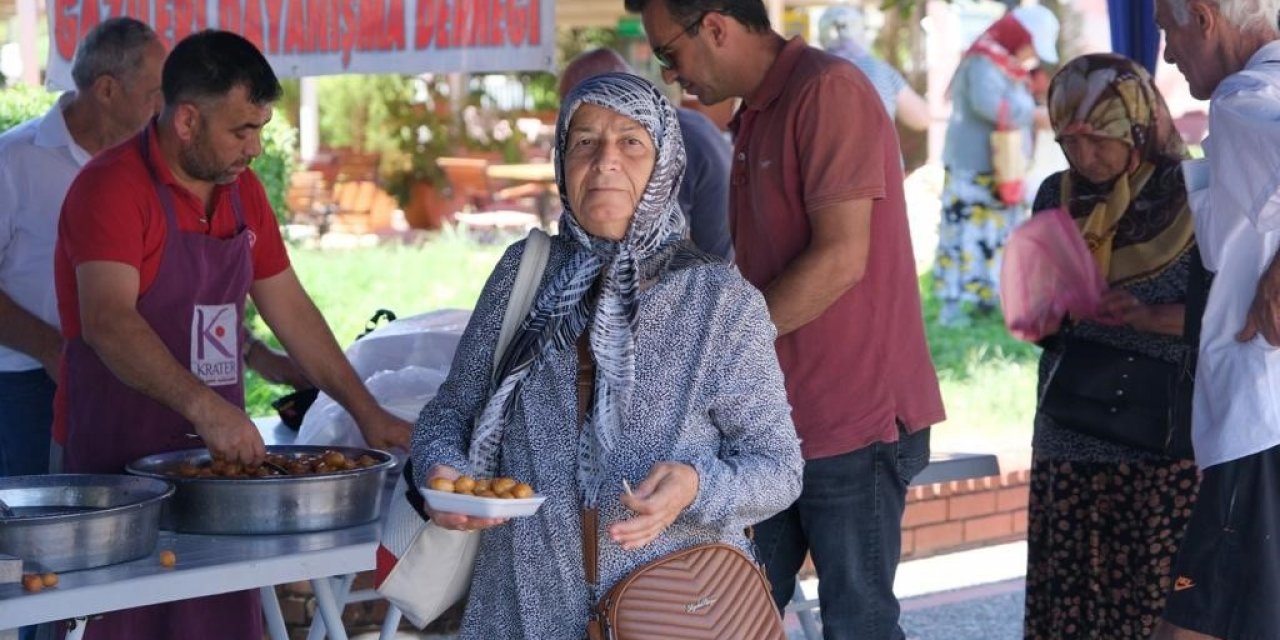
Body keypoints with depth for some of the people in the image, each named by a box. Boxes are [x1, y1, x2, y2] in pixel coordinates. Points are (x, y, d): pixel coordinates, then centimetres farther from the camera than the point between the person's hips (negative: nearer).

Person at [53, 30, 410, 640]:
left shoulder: (241, 191, 11)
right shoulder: (113, 186, -14)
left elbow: (290, 310, 17)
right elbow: (109, 323, -27)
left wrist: (366, 412, 12)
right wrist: (204, 406, -38)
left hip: (216, 452, 7)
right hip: (118, 460, -7)